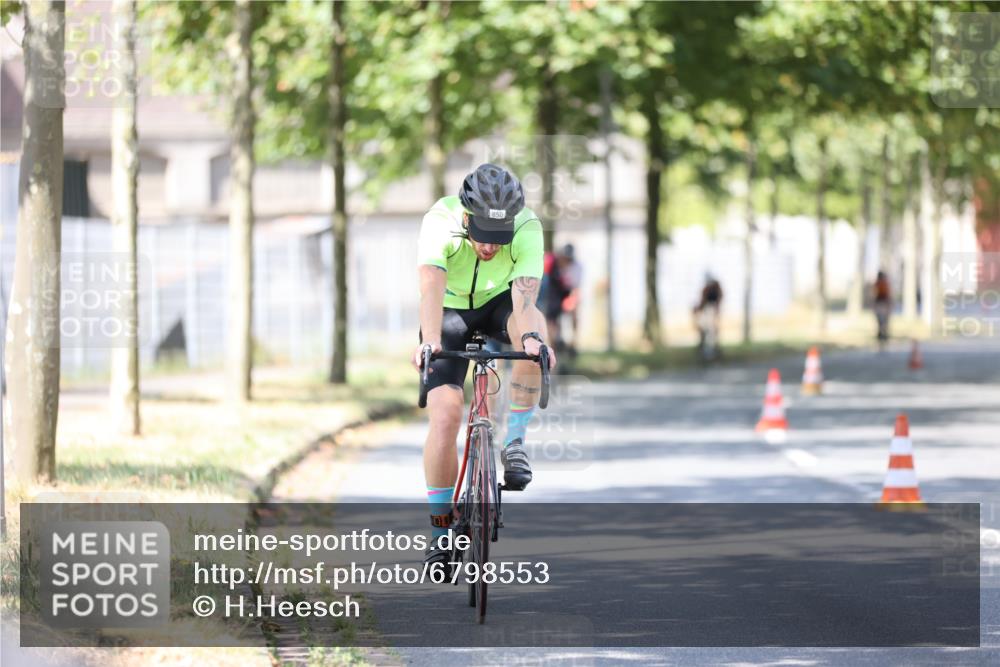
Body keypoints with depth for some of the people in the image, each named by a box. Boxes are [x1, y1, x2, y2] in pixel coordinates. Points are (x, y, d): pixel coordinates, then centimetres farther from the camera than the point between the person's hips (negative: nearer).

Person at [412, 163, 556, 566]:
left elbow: (525, 292, -42)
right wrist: (430, 340, -61)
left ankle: (514, 441, -19)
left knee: (532, 331, -35)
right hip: (451, 312, -1)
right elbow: (431, 287, -43)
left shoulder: (527, 228, -29)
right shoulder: (440, 221, -31)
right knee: (445, 414, -17)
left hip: (499, 305, 1)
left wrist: (531, 337, -62)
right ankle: (440, 529, -4)